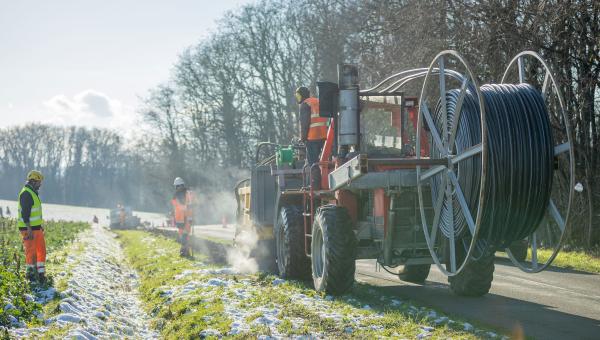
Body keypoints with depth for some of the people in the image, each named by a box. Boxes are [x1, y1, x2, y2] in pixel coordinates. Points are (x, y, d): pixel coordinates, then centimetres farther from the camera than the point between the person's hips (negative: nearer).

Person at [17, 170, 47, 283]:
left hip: (36, 227, 10)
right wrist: (29, 229, -26)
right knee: (31, 252, -1)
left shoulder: (33, 193, 16)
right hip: (29, 228, -10)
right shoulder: (26, 194, -17)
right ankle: (30, 273, 10)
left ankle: (41, 273, 13)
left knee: (41, 250, 9)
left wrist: (40, 226, 24)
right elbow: (25, 213, -22)